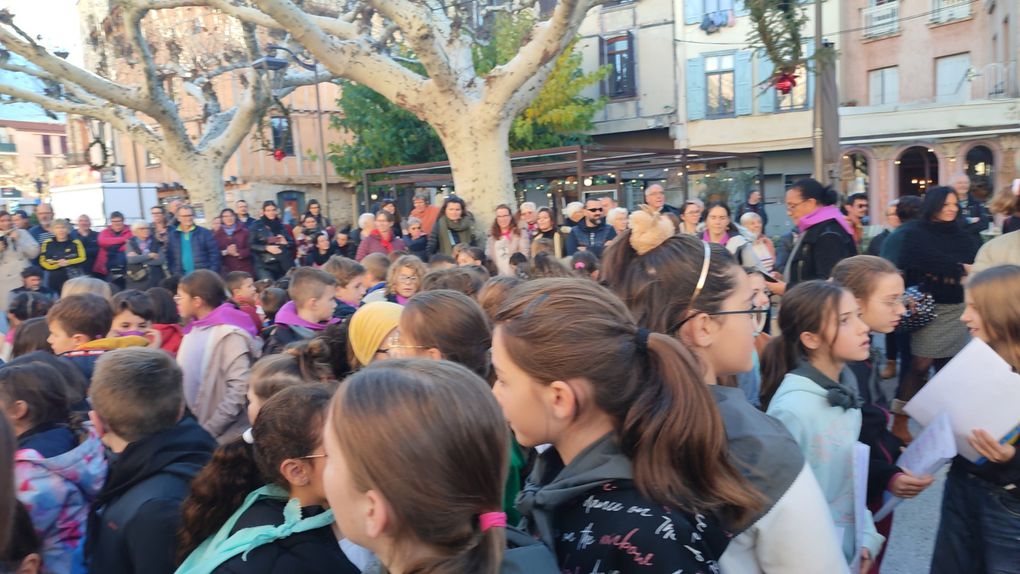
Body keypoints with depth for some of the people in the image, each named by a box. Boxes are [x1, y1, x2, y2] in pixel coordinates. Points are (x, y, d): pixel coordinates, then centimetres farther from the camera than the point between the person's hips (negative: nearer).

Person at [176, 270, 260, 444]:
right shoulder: (193, 330, 8)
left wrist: (208, 431, -19)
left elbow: (240, 389, -23)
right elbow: (187, 381, 14)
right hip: (195, 431, 8)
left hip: (224, 439, -7)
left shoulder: (228, 333, -17)